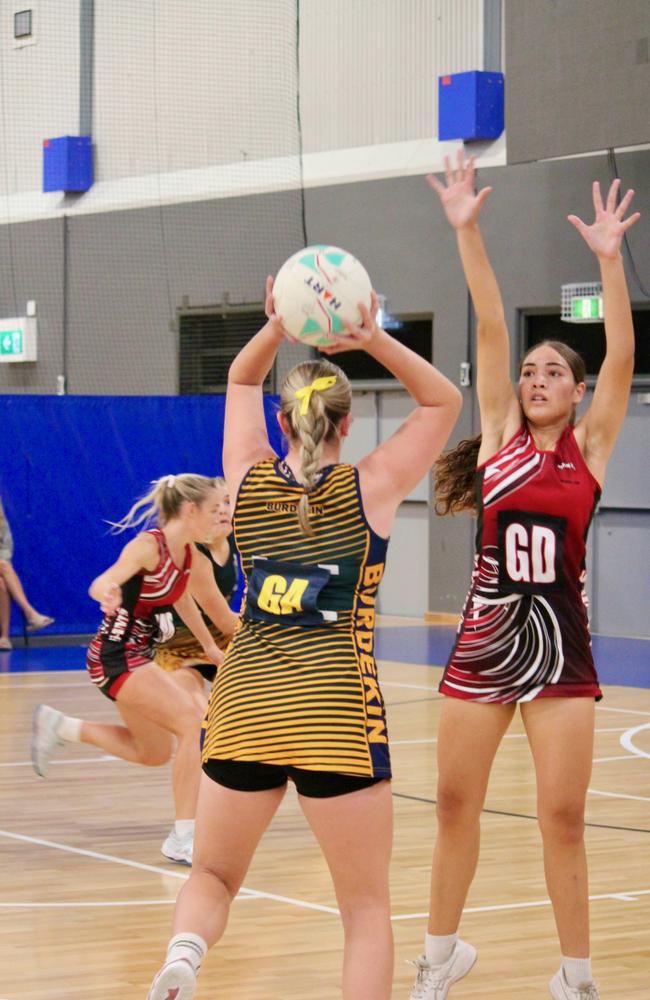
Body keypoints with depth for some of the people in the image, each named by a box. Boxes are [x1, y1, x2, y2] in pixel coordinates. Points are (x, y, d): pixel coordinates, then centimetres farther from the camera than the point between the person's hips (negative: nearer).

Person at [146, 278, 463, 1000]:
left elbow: (241, 381, 23)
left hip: (241, 702, 2)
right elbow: (443, 401, 12)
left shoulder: (248, 480, 6)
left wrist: (276, 330, 5)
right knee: (366, 904, 8)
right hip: (339, 712, -2)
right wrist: (374, 341, -1)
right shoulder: (370, 487, 0)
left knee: (213, 876, 18)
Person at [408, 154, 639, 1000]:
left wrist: (608, 260, -20)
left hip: (559, 639, -1)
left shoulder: (591, 445, 2)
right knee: (456, 803, 8)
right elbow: (490, 329, -4)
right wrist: (467, 232, -9)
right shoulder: (501, 433, 5)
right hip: (486, 635, 2)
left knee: (563, 818, -1)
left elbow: (623, 356, -10)